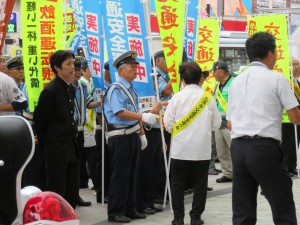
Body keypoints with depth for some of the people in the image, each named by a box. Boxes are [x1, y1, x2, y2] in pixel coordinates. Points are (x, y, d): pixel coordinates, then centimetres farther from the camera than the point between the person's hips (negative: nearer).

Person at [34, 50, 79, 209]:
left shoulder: (71, 89, 10)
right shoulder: (50, 91, -14)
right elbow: (39, 119, -7)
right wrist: (45, 143, 2)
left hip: (71, 147, 8)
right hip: (56, 148, -8)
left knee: (72, 192, 10)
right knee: (56, 192, -4)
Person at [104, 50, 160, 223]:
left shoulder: (131, 89, 14)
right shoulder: (116, 89, -14)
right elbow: (120, 113, -25)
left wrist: (141, 134, 18)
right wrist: (144, 117, -30)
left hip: (133, 136, 9)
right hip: (120, 137, -9)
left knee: (131, 174, 14)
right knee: (120, 175, -4)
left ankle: (129, 209, 24)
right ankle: (115, 212, 4)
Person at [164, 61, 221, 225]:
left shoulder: (177, 97, -8)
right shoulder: (208, 97, -3)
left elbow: (168, 124, -5)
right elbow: (216, 124, 3)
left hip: (180, 148, -1)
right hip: (202, 149, 1)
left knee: (178, 183, 9)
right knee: (200, 184, 9)